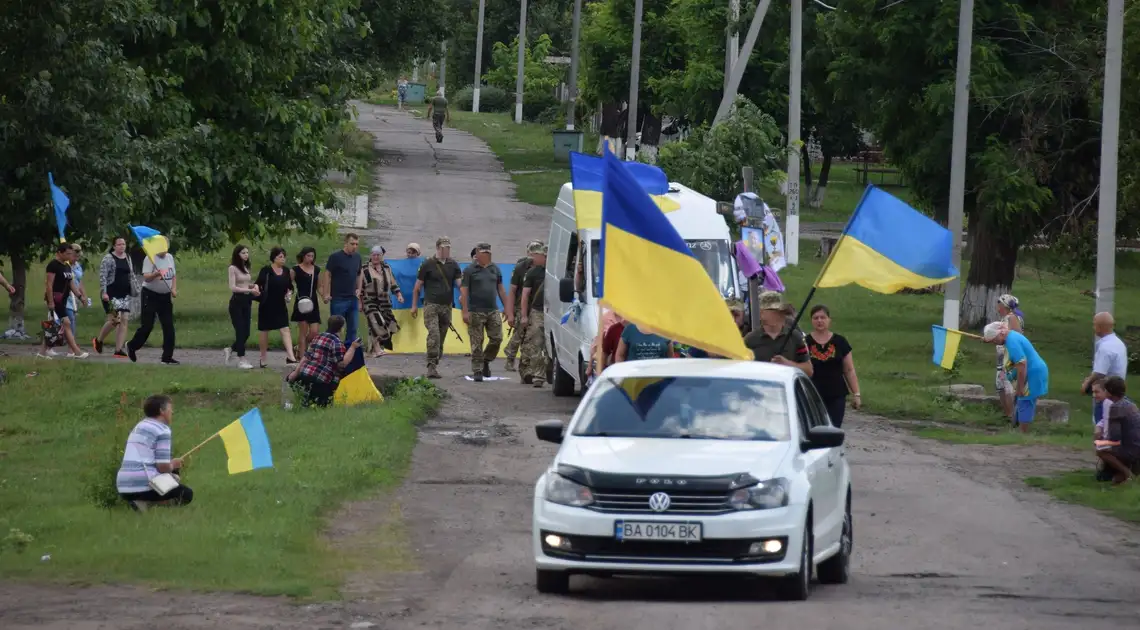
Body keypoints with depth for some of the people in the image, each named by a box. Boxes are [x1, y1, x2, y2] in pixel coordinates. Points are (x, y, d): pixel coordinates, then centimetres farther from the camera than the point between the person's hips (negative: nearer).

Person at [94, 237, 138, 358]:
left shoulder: (128, 258, 15)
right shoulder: (108, 259, -5)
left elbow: (132, 276, 23)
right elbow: (102, 276, -11)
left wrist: (136, 290, 17)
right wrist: (103, 292, -20)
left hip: (125, 294, 6)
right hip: (111, 294, -6)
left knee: (124, 320, -3)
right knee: (114, 319, -13)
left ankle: (119, 350, -3)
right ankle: (98, 340, 12)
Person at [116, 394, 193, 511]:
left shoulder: (138, 427, 22)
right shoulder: (162, 430, -5)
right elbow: (163, 467, -10)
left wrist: (171, 465, 24)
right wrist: (173, 464, 13)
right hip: (143, 486, -8)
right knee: (187, 494, 11)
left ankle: (141, 500, 3)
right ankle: (145, 501, -10)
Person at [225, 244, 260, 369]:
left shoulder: (246, 268, 14)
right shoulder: (233, 268, -7)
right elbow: (233, 287, -15)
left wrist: (255, 286, -1)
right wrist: (250, 290, -21)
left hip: (247, 301, 7)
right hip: (237, 301, -7)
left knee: (246, 332, 6)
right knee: (241, 331, -5)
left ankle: (230, 350, 27)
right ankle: (241, 359, 0)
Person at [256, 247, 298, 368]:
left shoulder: (286, 271, 7)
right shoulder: (266, 270, -8)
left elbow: (290, 286, 17)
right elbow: (258, 284, -15)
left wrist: (289, 293, -3)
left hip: (281, 306, 4)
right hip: (267, 306, -4)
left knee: (285, 329, -9)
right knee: (264, 330, 8)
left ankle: (290, 356, -18)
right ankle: (263, 357, 21)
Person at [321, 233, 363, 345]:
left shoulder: (357, 257, 11)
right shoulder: (335, 257, -8)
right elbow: (327, 275, -9)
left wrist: (358, 289, 7)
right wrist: (326, 294, -16)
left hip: (353, 299, 6)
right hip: (338, 299, -6)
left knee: (352, 329, 7)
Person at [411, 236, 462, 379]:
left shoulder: (453, 265, 9)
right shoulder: (428, 264, 0)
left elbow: (459, 283, 5)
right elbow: (418, 286, 5)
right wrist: (414, 305, 4)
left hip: (446, 306, 4)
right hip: (431, 304, -4)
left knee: (441, 338, 7)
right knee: (434, 335, -17)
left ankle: (434, 366, 15)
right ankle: (432, 366, -21)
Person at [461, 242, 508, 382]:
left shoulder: (495, 269, 12)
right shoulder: (470, 270, -1)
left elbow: (501, 290, 17)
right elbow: (464, 291, -4)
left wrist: (507, 308, 11)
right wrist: (465, 312, -12)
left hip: (493, 311, 4)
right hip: (476, 312, -4)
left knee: (497, 338, -3)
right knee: (477, 343, -2)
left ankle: (486, 361, 21)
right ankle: (477, 371, 4)